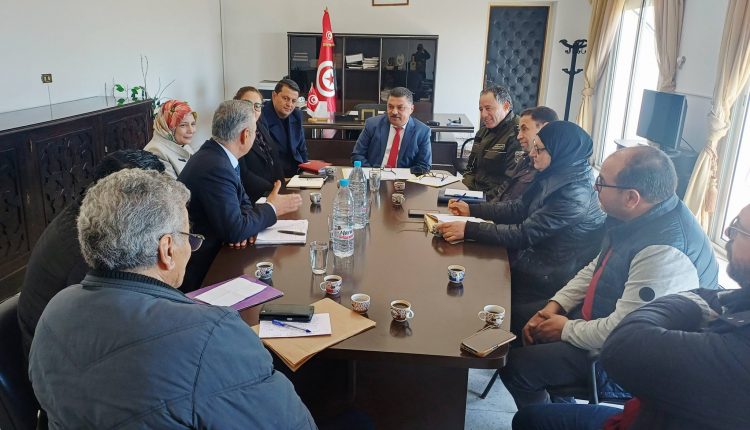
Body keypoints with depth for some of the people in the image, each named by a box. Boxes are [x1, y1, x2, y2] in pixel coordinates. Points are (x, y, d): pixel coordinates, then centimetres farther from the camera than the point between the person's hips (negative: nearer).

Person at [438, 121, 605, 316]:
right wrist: (471, 209, 4)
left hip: (550, 277, -8)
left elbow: (525, 233, -26)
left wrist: (469, 229, -26)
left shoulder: (574, 194, -26)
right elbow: (519, 208, 9)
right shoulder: (555, 177, 1)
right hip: (536, 253, 8)